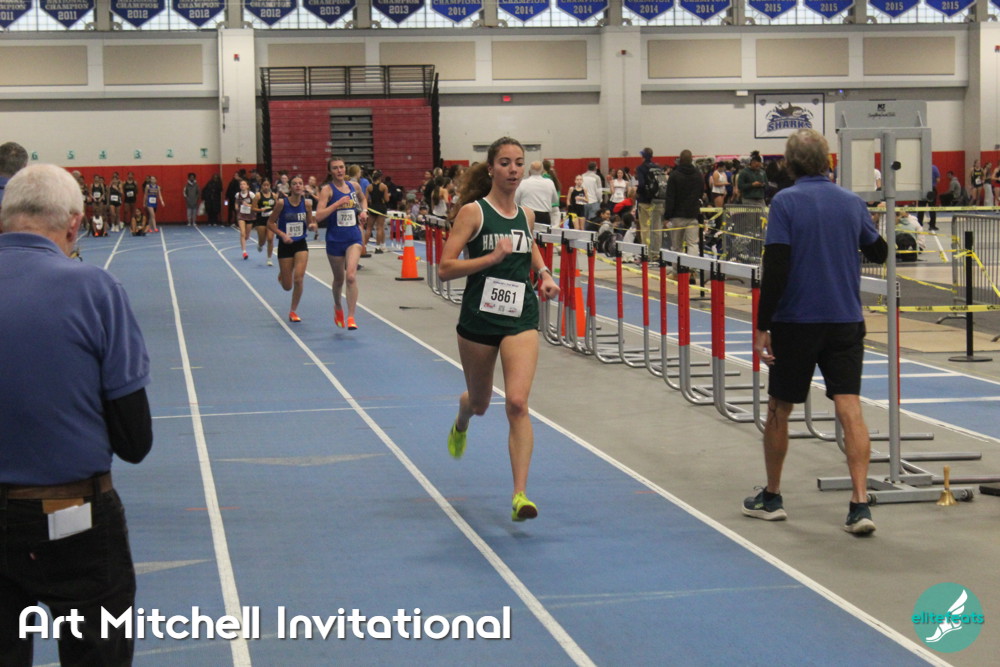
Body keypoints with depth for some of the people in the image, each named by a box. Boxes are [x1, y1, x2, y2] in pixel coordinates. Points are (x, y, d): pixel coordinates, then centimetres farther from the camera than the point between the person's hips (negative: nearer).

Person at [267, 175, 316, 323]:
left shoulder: (306, 204, -4)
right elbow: (270, 223, -5)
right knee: (287, 286, 4)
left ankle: (293, 311, 7)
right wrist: (282, 234, -19)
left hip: (301, 245, 1)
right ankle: (281, 275, 43)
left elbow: (310, 224, 8)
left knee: (298, 279, -13)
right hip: (285, 245, -1)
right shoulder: (282, 203, -12)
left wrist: (312, 226, -15)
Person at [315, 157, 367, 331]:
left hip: (353, 238, 2)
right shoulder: (327, 189, -6)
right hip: (335, 239, -1)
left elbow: (363, 199, 29)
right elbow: (320, 215, -17)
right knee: (339, 279, 13)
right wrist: (338, 203, -24)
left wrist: (364, 211, 10)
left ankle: (351, 317, -14)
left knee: (351, 276, -16)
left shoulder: (353, 186, 6)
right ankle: (338, 307, 42)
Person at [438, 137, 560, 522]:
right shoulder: (472, 212, -8)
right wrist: (493, 256, -23)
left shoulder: (526, 215, 6)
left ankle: (520, 496, -17)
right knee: (480, 403, 18)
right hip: (478, 318, -2)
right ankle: (461, 424, 58)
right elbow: (445, 269, -14)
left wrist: (544, 274, 8)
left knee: (518, 403, -16)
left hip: (521, 319, 2)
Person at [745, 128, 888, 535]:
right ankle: (860, 505, -13)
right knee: (850, 410, -3)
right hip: (845, 320, 3)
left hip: (796, 321, -3)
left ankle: (771, 498, 26)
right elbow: (878, 253, 18)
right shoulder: (852, 203, 4)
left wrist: (762, 326, -11)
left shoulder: (785, 202, -8)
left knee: (778, 411, 13)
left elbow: (775, 268, -15)